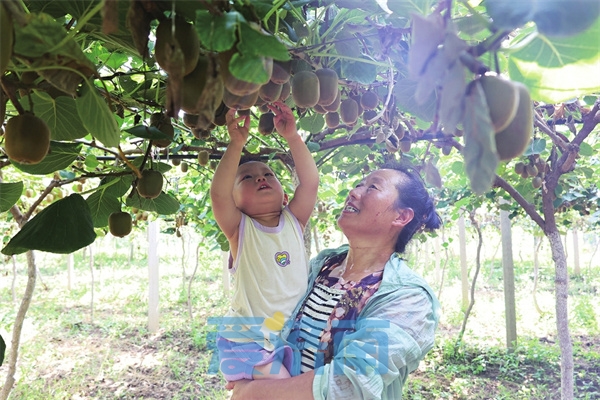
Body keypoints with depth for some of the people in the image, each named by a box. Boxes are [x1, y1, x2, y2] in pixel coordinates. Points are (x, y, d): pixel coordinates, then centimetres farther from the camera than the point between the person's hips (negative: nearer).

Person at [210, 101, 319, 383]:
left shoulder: (294, 221, 2)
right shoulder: (240, 230, -6)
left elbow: (310, 181, -11)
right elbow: (218, 193, -23)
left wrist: (292, 136, -18)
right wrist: (237, 143, -29)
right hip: (250, 341, -3)